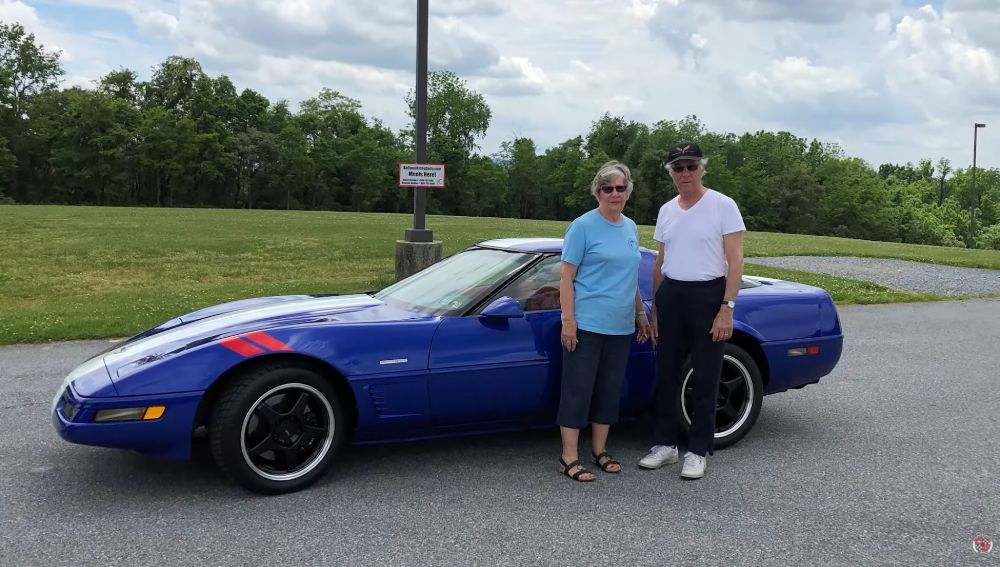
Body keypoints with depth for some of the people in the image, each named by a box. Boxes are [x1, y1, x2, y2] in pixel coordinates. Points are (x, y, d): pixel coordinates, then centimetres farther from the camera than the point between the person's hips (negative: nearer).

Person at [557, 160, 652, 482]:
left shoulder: (630, 228, 13)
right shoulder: (583, 226, -7)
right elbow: (566, 276, -9)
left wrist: (641, 315, 19)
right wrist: (568, 321, -16)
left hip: (621, 327, 7)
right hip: (586, 325, -6)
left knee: (610, 389, 12)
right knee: (579, 389, -2)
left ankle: (600, 450, 24)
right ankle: (569, 458, 5)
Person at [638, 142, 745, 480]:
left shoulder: (722, 206, -5)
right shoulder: (666, 211, 10)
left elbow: (735, 261, -9)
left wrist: (727, 308, -16)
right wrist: (655, 309, 14)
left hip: (708, 296, -5)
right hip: (670, 296, 5)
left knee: (705, 380, 3)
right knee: (666, 375, 9)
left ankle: (698, 452, 13)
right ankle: (664, 444, 21)